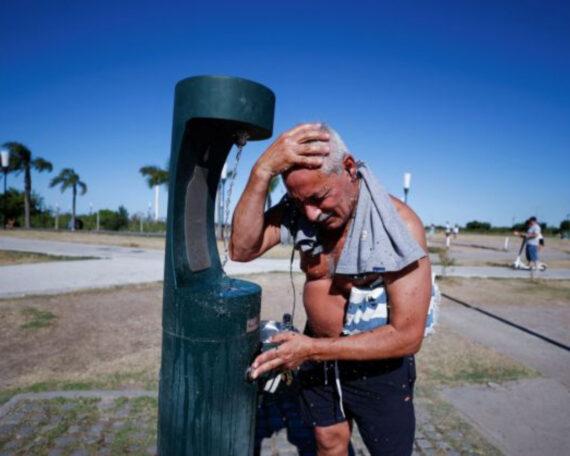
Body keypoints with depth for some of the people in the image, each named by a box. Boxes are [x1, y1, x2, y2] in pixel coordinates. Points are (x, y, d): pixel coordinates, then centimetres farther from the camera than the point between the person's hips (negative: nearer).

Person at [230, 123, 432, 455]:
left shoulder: (399, 224, -26)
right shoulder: (298, 209, -12)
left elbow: (407, 336, -25)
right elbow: (241, 249, -25)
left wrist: (312, 350, -28)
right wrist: (262, 171, -36)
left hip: (378, 365, -3)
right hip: (316, 352, 4)